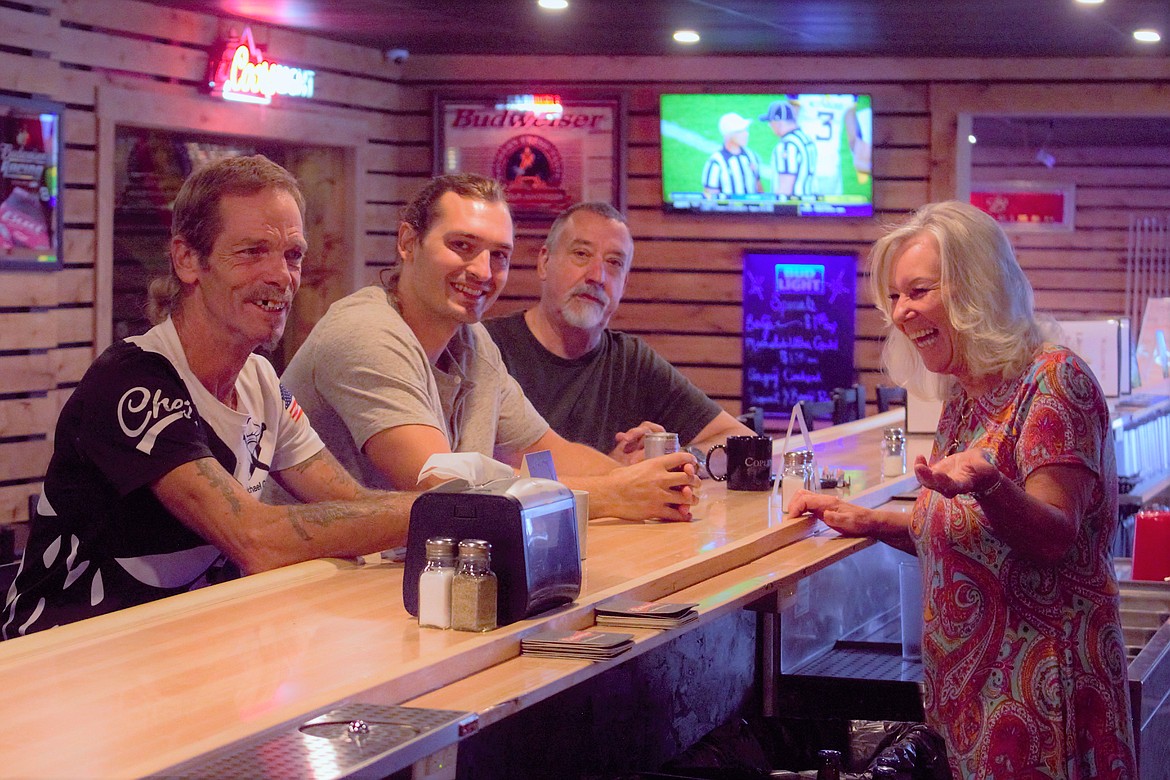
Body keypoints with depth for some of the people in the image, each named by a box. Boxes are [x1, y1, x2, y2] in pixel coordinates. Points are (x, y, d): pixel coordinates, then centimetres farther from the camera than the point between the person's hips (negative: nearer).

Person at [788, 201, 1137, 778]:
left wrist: (987, 487, -40)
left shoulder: (1053, 379, -13)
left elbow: (1054, 540, -21)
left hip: (1035, 685, -8)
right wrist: (868, 522, 9)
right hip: (966, 680, 8)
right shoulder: (963, 396, 11)